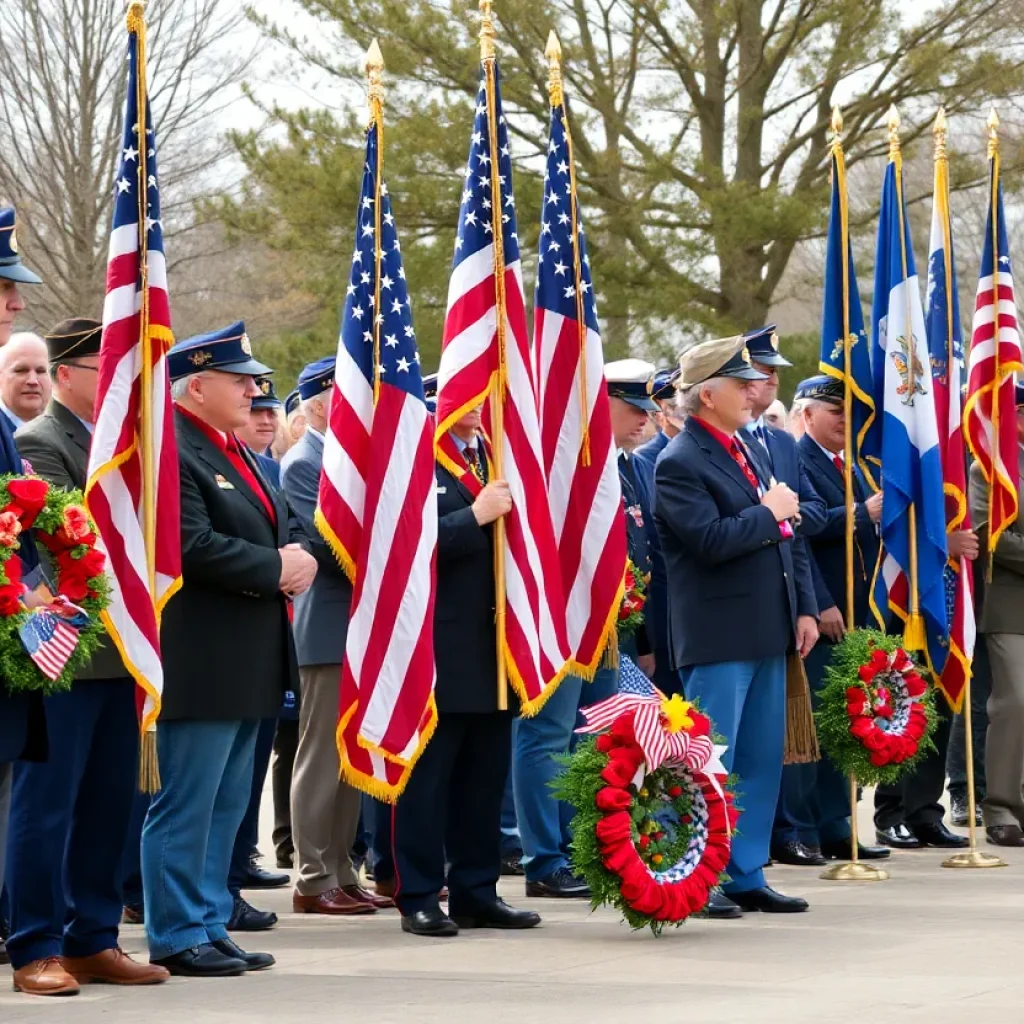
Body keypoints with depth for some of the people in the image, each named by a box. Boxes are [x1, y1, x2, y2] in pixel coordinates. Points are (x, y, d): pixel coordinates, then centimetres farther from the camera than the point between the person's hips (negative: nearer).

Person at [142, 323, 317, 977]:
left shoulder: (238, 453, 18)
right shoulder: (171, 453, -15)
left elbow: (283, 523, 22)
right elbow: (194, 547, -25)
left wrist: (302, 556, 0)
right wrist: (277, 568, -17)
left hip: (249, 667, 10)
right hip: (201, 668, -10)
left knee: (227, 803, 14)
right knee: (186, 802, -4)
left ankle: (209, 925, 21)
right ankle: (177, 935, 3)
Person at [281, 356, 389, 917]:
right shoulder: (302, 465, -10)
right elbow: (331, 544, -19)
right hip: (331, 628, -8)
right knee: (322, 757, -3)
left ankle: (341, 874, 16)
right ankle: (313, 880, 1)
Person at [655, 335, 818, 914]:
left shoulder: (749, 449, 15)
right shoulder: (680, 464, -11)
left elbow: (787, 533, 17)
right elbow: (711, 541, -24)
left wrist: (804, 607, 9)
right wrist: (766, 513, -11)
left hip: (767, 634, 9)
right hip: (718, 639, -8)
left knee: (763, 761, 11)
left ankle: (746, 876, 19)